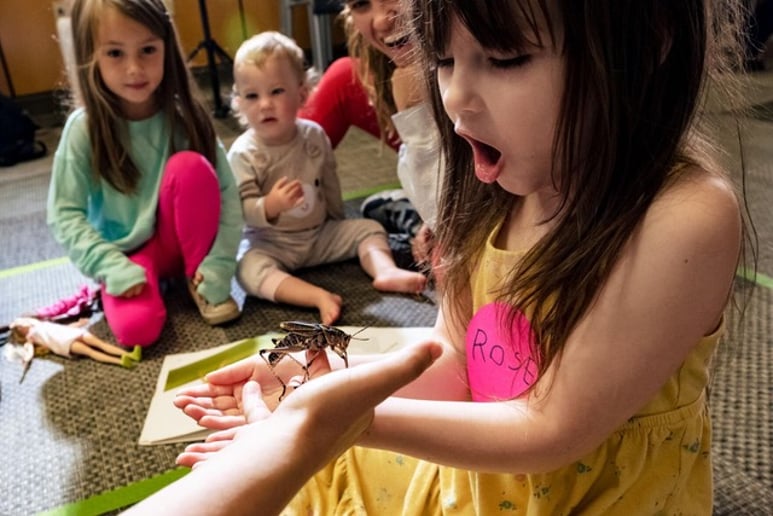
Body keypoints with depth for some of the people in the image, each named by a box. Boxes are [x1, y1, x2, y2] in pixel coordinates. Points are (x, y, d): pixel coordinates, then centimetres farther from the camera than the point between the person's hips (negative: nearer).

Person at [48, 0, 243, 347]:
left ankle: (196, 278, -8)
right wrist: (115, 269, -22)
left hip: (178, 240, 2)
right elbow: (65, 214, -11)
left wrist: (218, 264, -22)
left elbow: (227, 193, -14)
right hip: (126, 253, -1)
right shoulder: (83, 129, -14)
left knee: (191, 165, -27)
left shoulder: (183, 115, -12)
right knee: (137, 328, -29)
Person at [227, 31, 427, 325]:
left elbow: (329, 182, 10)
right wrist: (270, 205, -41)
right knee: (248, 267, -33)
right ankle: (319, 297, -47)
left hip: (322, 234, 5)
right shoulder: (243, 154, -16)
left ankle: (385, 271, -28)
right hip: (270, 243, -4)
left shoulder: (314, 136, -4)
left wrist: (336, 220, 17)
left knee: (368, 228, -5)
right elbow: (242, 210, -22)